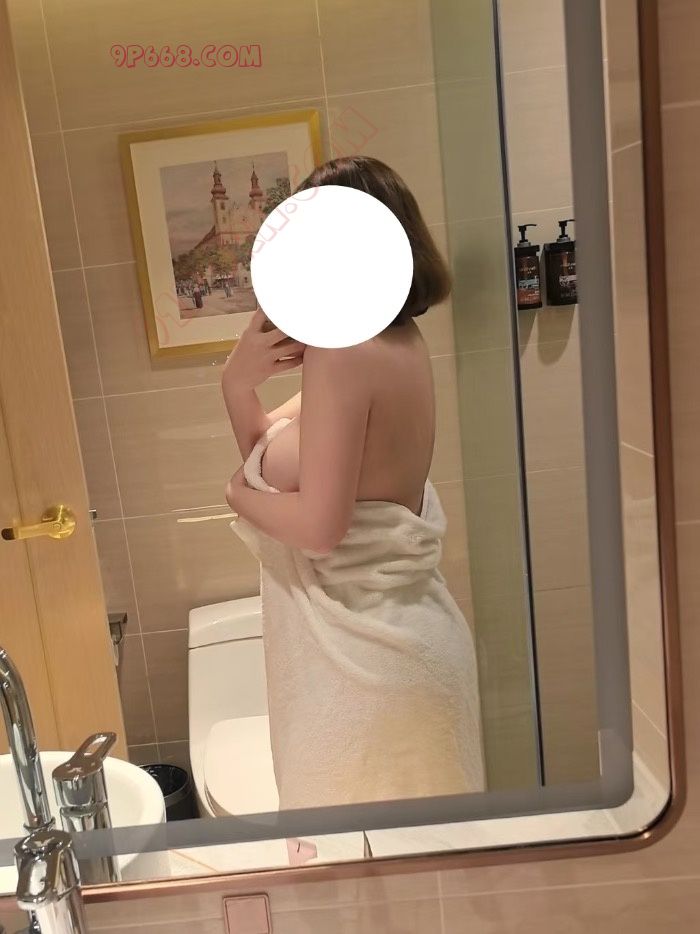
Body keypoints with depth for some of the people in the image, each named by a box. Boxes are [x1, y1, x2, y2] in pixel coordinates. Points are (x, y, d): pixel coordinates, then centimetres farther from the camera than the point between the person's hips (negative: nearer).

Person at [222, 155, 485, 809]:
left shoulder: (340, 350, -21)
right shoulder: (398, 342, 6)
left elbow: (319, 525, -25)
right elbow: (275, 456, 10)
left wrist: (241, 494, -8)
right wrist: (239, 383, -7)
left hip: (364, 654, -9)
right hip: (404, 634, 9)